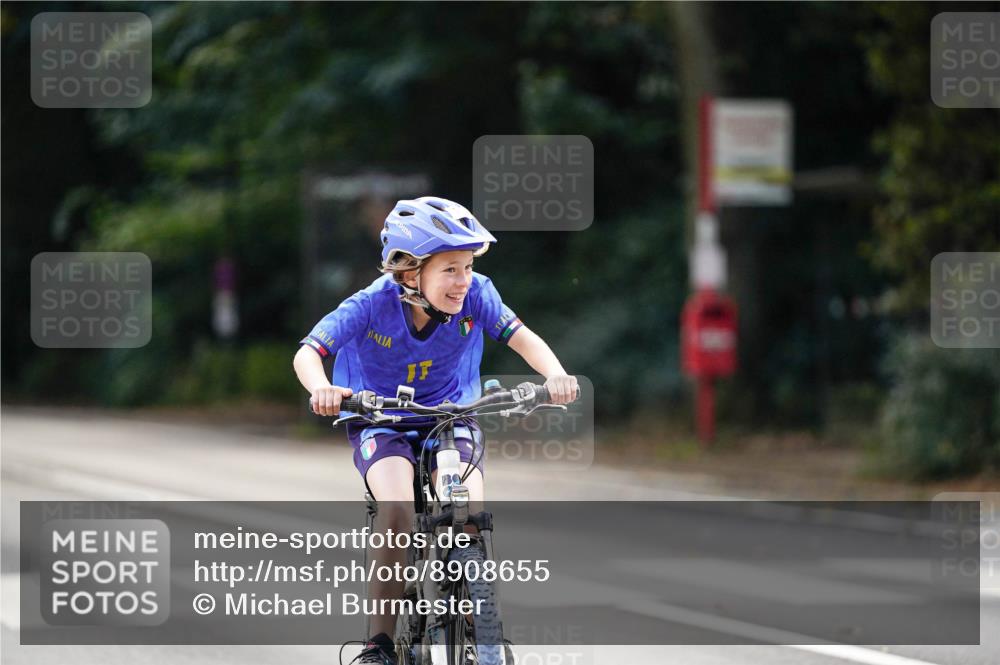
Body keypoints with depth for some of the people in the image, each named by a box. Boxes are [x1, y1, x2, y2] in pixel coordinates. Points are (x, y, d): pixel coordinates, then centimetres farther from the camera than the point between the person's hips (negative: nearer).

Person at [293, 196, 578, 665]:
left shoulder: (474, 296, -16)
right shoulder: (372, 306, -22)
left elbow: (521, 337, -20)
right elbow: (308, 352, -25)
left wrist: (555, 375, -41)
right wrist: (320, 388, -48)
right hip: (380, 424, -2)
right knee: (398, 508, -30)